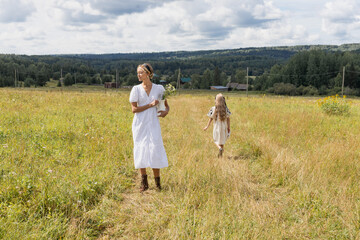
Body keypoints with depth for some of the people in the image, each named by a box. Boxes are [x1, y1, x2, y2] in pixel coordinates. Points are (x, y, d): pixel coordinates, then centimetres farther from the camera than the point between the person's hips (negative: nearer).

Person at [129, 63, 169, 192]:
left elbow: (166, 105, 14)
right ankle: (144, 183, 13)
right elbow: (134, 109, -5)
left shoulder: (159, 88, 4)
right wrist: (150, 105, -12)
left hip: (153, 124, 0)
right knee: (141, 152, 3)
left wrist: (166, 111, -9)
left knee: (155, 152, -4)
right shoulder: (136, 89, 1)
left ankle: (157, 183, 8)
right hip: (140, 124, 0)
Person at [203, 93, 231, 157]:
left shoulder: (213, 109, -10)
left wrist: (207, 126, 7)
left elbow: (211, 118, -5)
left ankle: (220, 148, -14)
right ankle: (220, 154, 19)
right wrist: (229, 128, 3)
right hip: (224, 127, 2)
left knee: (216, 140, 15)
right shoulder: (226, 109, -7)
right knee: (222, 140, 18)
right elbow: (228, 119, -5)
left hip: (217, 127, -1)